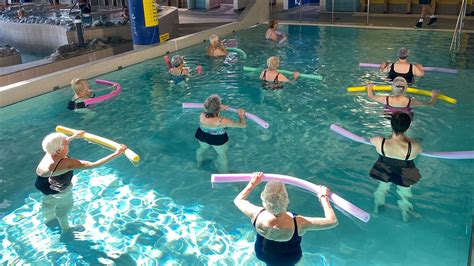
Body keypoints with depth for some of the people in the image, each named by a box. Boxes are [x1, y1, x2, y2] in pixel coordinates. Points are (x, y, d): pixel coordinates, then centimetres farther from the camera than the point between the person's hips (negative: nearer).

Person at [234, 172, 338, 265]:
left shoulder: (257, 215, -35)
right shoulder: (298, 223, -42)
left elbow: (238, 200, -13)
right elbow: (332, 221, -31)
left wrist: (253, 183, -2)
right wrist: (323, 197, -20)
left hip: (262, 254, 2)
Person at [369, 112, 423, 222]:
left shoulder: (380, 142, -36)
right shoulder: (413, 147, -39)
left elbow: (370, 140, -10)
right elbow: (421, 150, -12)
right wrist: (407, 139, 1)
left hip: (384, 173, 1)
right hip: (403, 177, -1)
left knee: (382, 188, 36)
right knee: (404, 193, 33)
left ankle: (377, 207, 63)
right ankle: (405, 214, 60)